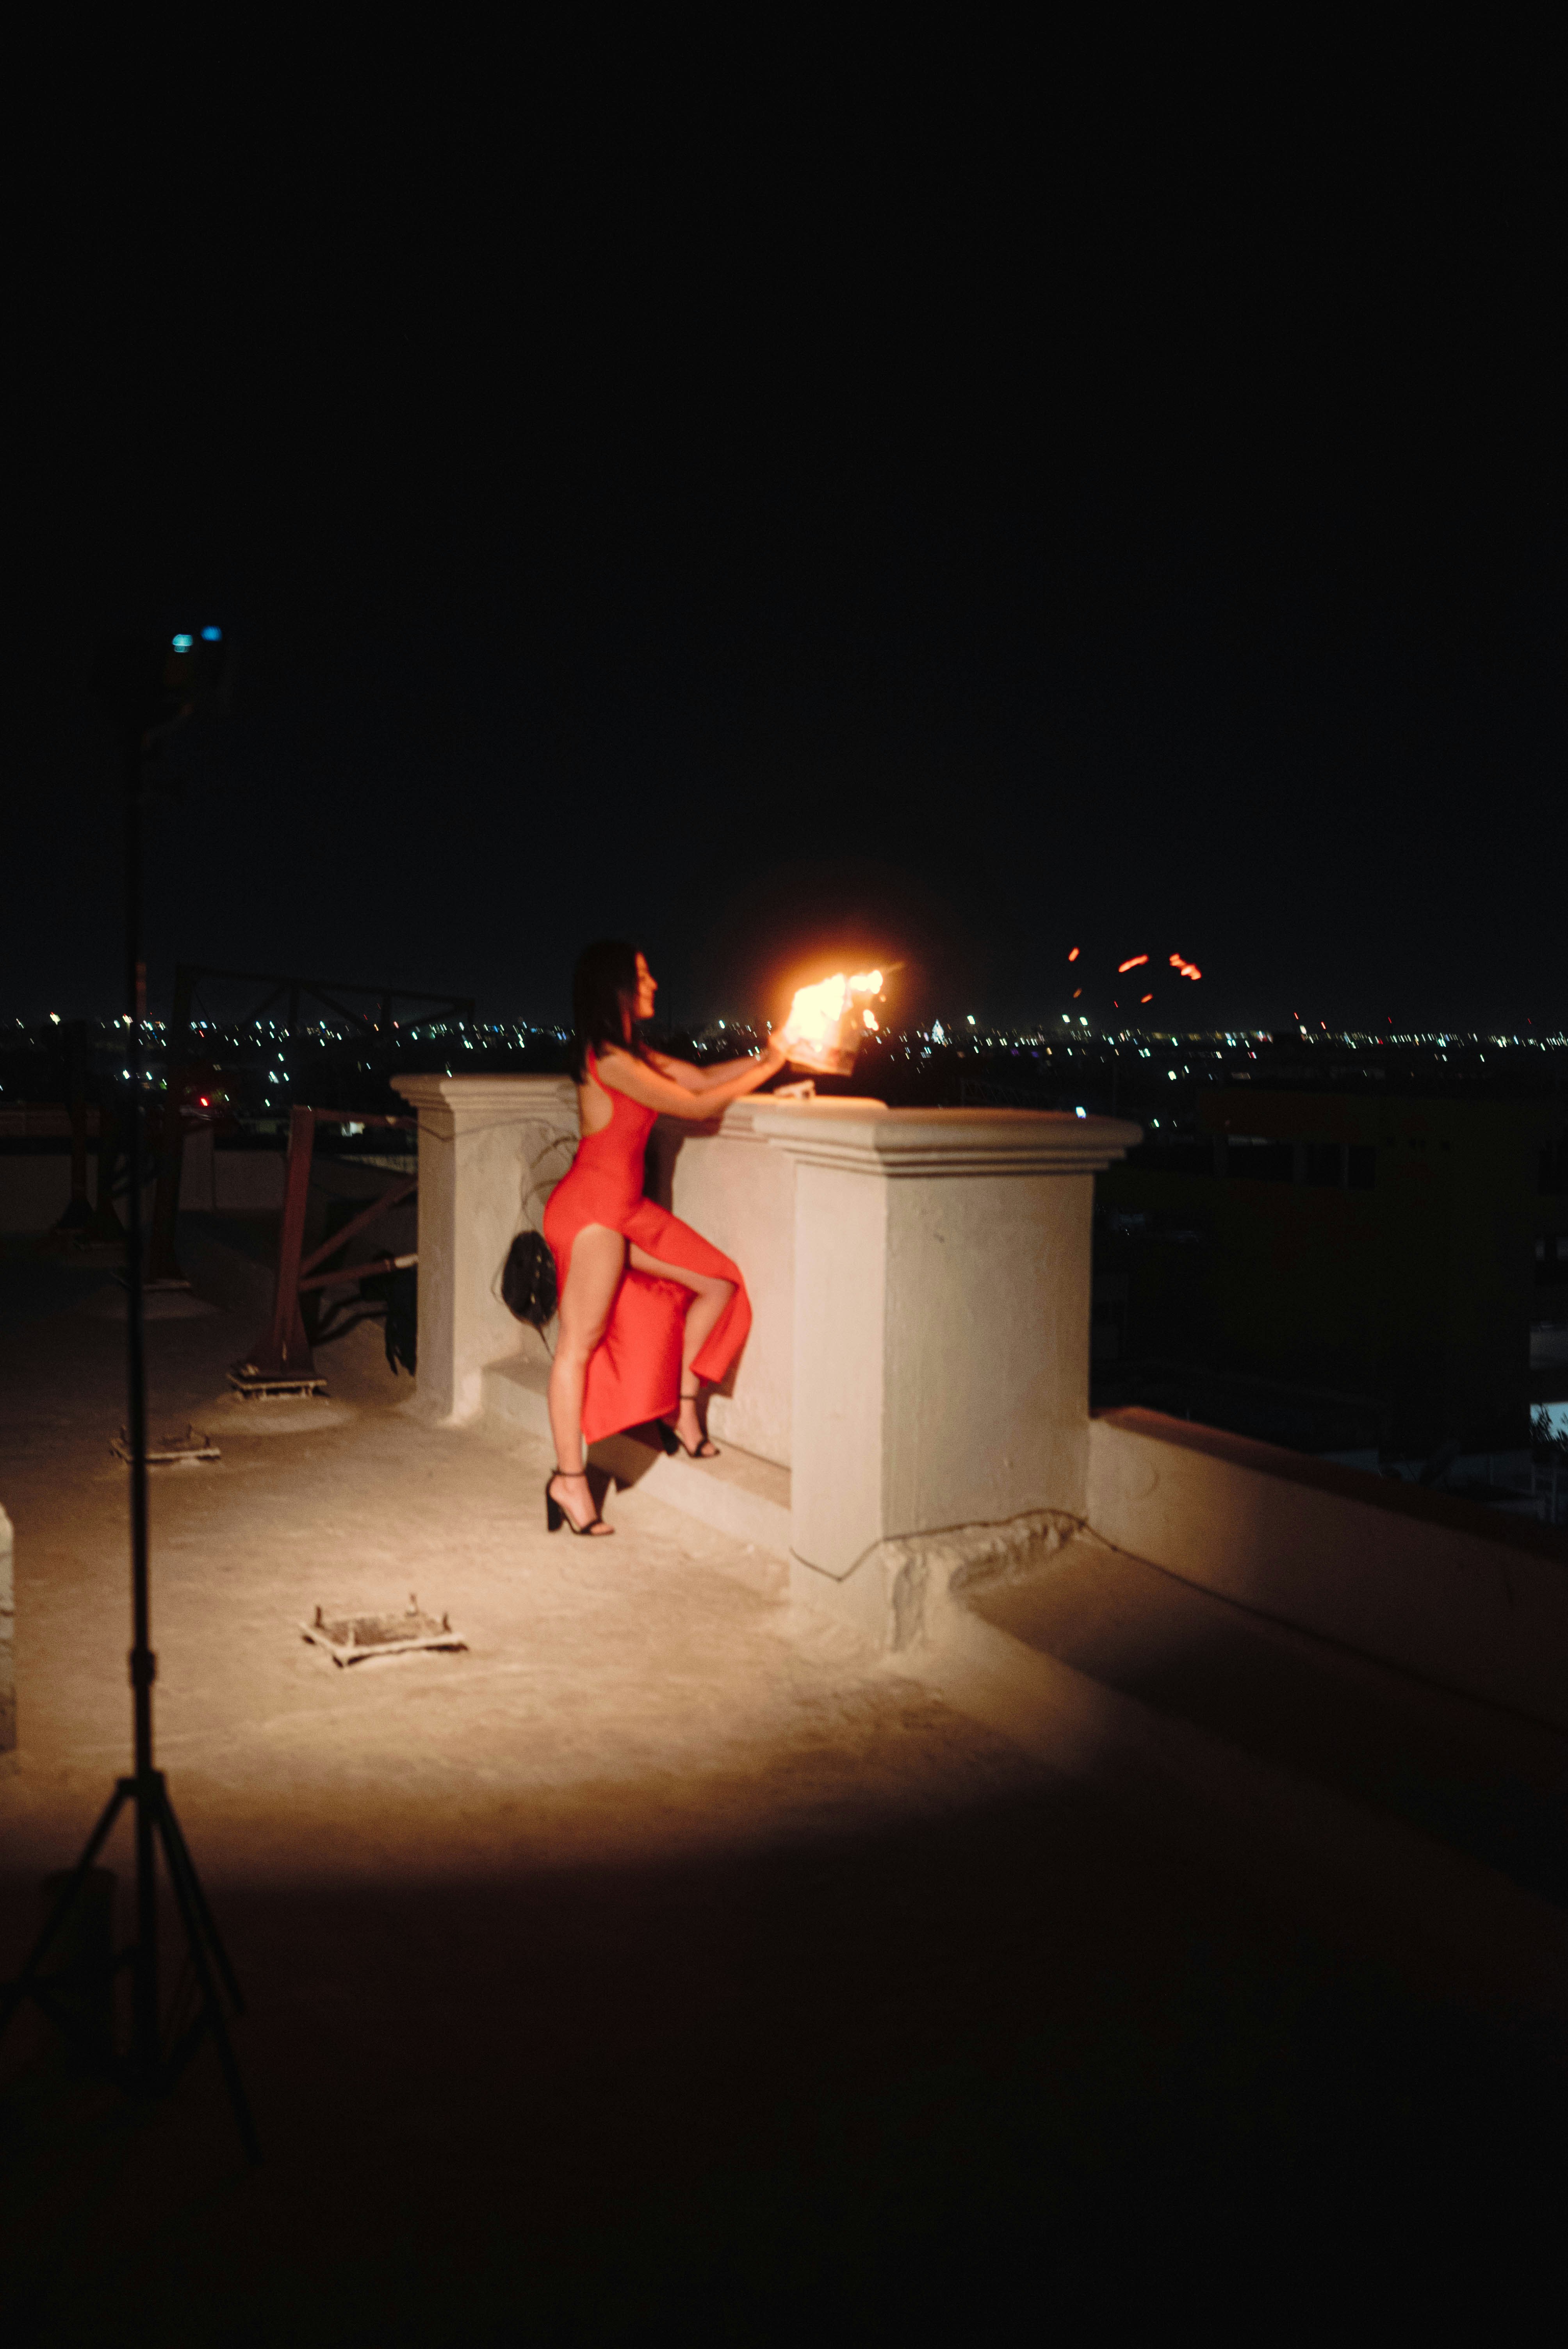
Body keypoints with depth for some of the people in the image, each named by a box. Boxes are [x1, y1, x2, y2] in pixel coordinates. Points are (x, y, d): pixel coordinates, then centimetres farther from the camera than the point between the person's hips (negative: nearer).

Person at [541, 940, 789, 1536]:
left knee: (718, 1282, 11)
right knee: (581, 1340, -5)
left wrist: (767, 1055, 6)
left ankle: (683, 1409, 19)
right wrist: (768, 1068, -4)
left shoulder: (632, 1054, 13)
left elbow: (702, 1077, 16)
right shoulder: (608, 1060, -17)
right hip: (593, 1207, -10)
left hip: (626, 1208, 10)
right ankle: (569, 1480, 1)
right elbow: (696, 1105, -13)